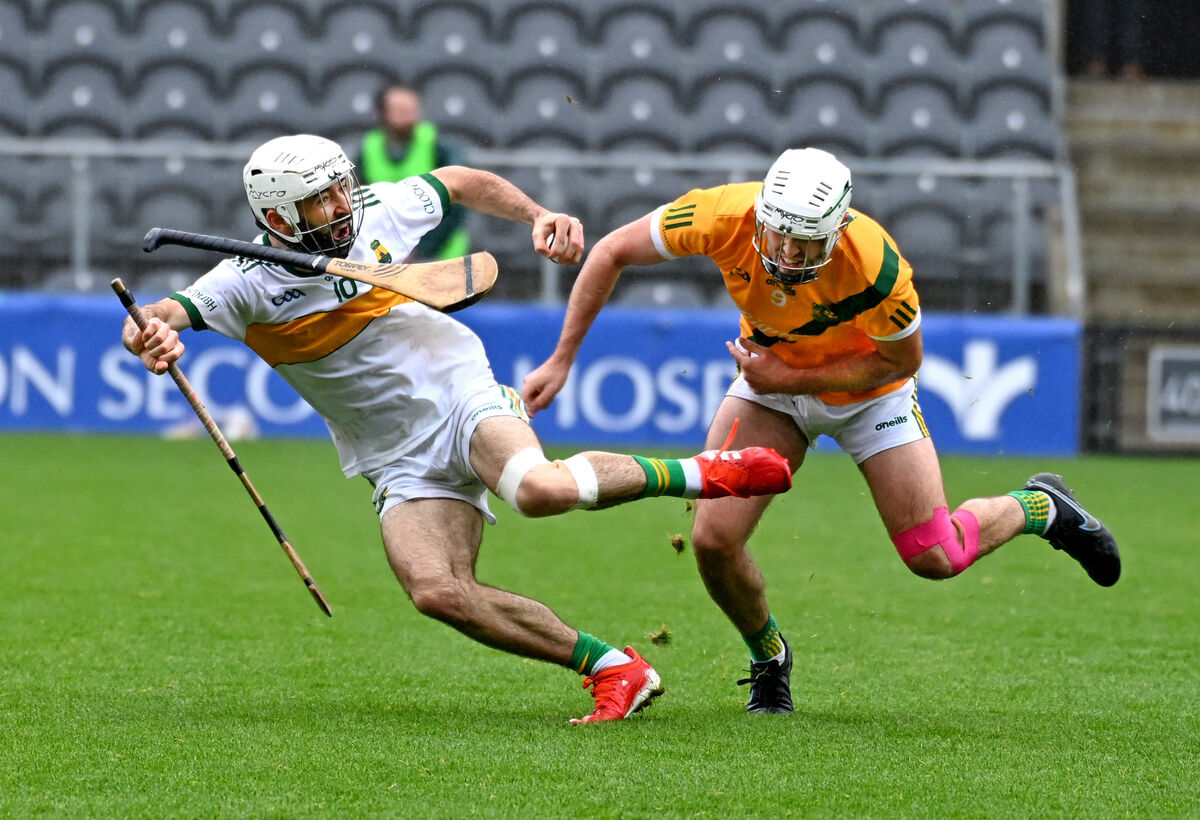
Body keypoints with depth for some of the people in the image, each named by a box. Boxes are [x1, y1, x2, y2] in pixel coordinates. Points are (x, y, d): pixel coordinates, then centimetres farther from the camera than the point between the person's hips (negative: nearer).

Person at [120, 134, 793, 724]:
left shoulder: (377, 215, -3)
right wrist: (150, 335, -47)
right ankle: (613, 669, -14)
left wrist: (539, 216, 3)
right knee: (436, 591, -25)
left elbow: (461, 182, 16)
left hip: (461, 394, -1)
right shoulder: (250, 282, -11)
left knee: (540, 489, -35)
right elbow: (157, 319, -24)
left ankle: (694, 474, -11)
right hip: (401, 462, 1)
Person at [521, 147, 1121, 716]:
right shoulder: (724, 217, -33)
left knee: (936, 558, -2)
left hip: (865, 386, -2)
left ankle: (1040, 508, 32)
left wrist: (792, 379, -27)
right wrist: (562, 359, -17)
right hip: (772, 376, 2)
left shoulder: (874, 266, -39)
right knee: (713, 541, -13)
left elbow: (900, 360, -20)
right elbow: (613, 252, -17)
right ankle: (769, 659, 19)